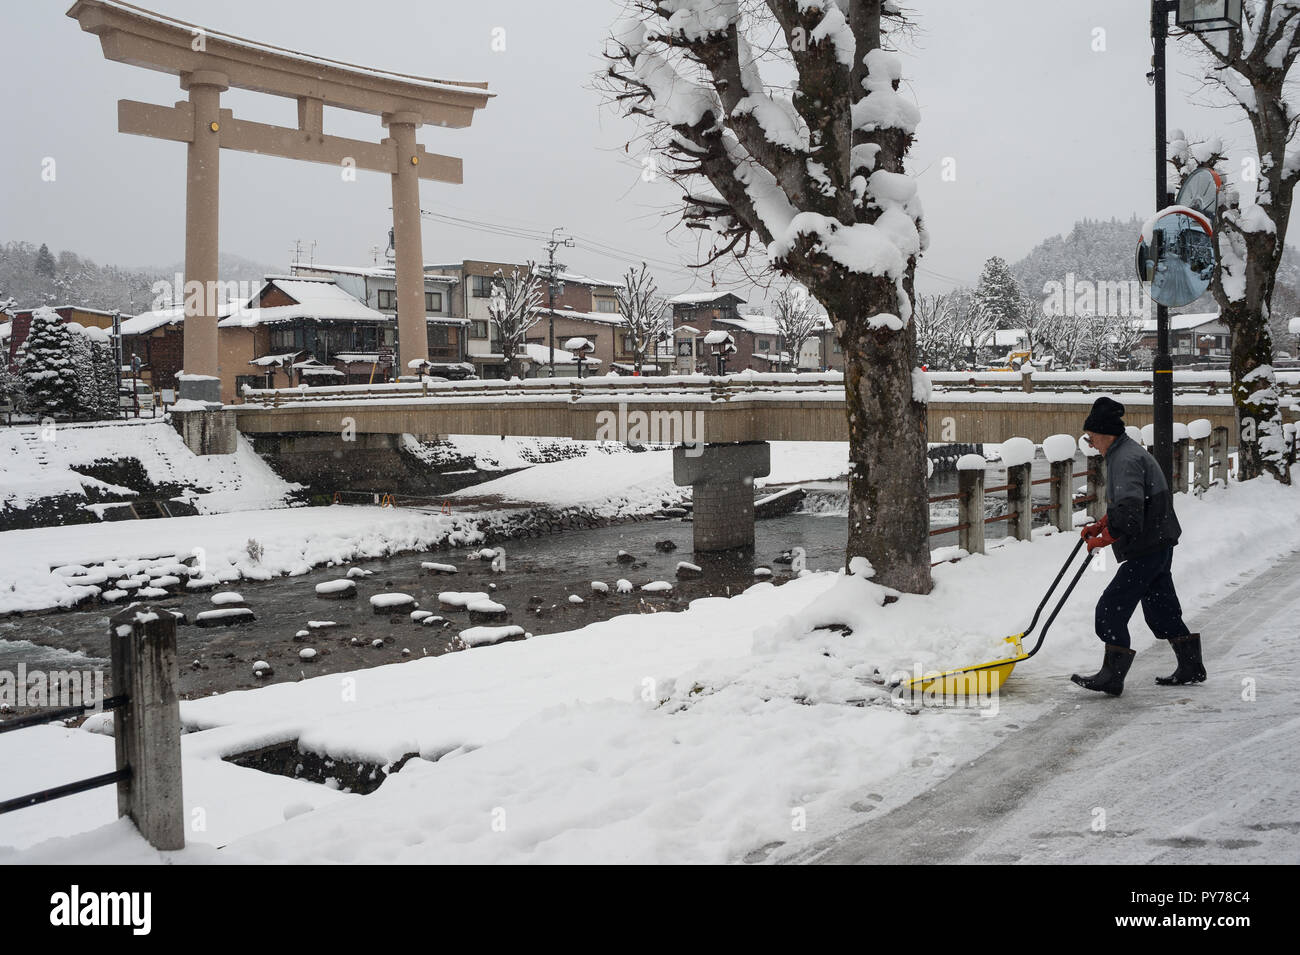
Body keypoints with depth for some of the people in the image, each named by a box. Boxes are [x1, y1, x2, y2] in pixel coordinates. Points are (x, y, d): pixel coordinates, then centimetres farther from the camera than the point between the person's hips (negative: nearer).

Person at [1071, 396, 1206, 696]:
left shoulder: (1126, 460, -20)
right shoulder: (1126, 453, 15)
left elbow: (1130, 511, -29)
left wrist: (1105, 537, -19)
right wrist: (1101, 525, 13)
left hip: (1147, 549, -11)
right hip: (1159, 544, 11)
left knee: (1112, 608, -8)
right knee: (1161, 607, 19)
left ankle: (1112, 676, -4)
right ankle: (1191, 668, 29)